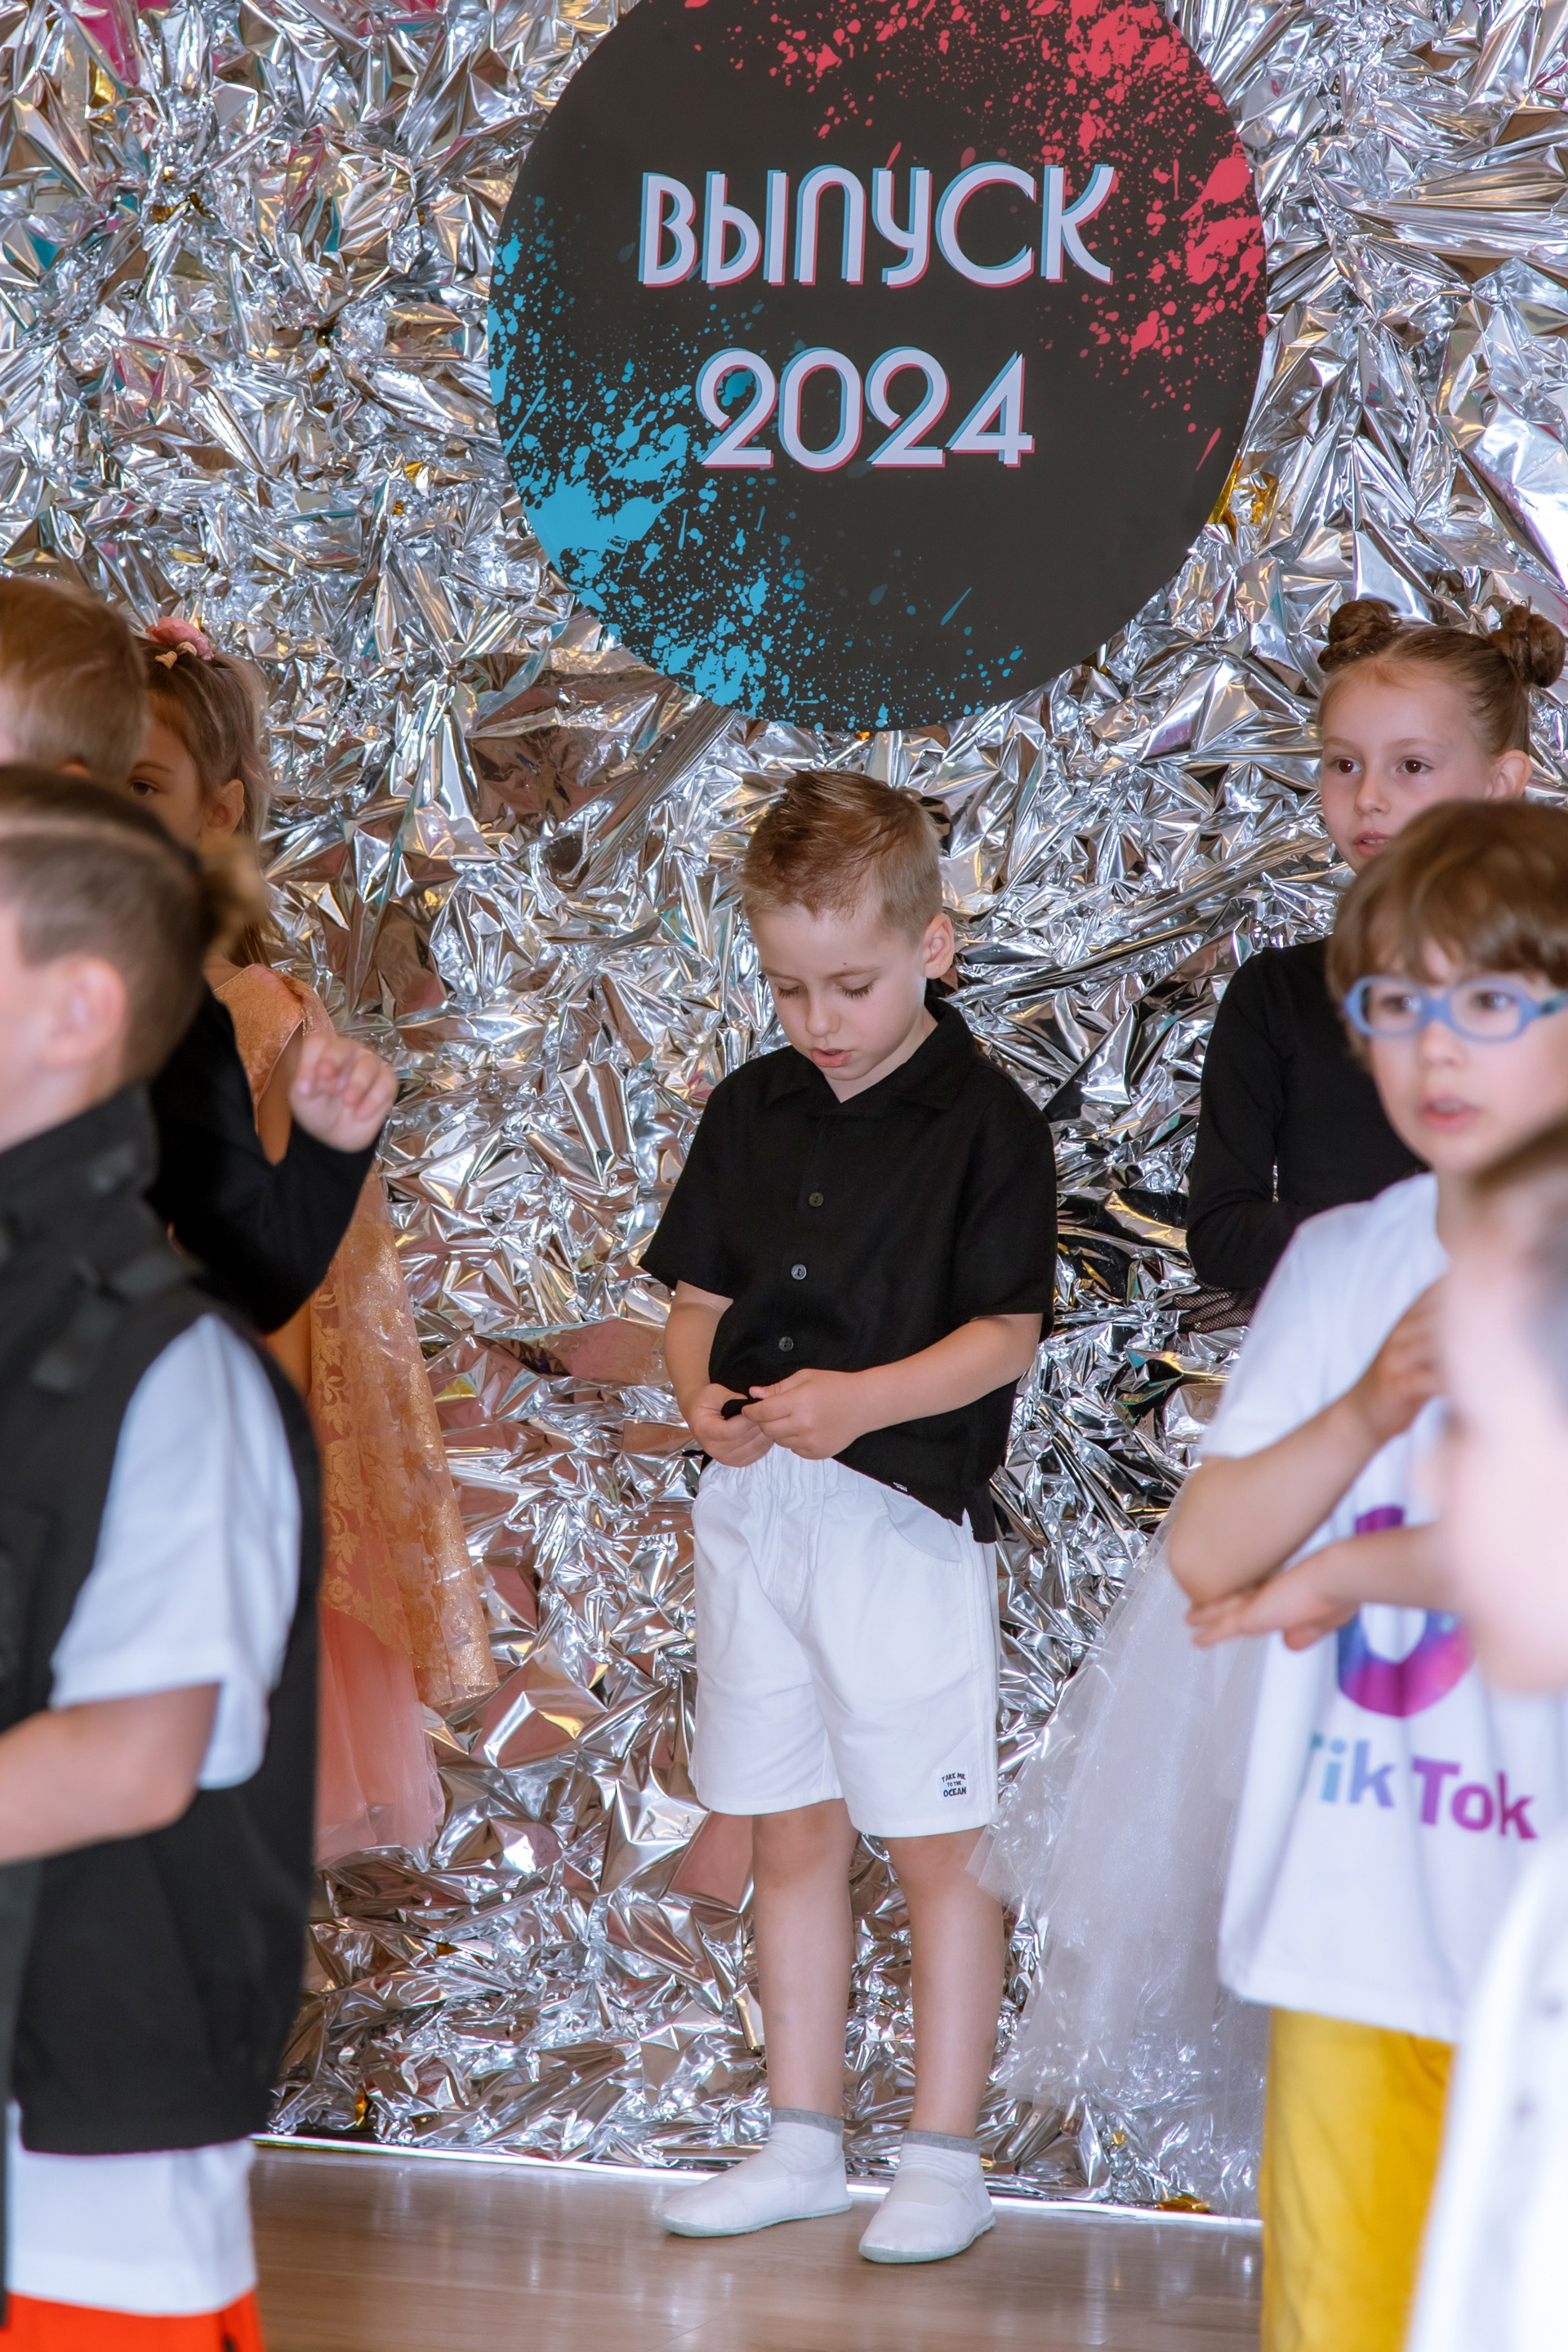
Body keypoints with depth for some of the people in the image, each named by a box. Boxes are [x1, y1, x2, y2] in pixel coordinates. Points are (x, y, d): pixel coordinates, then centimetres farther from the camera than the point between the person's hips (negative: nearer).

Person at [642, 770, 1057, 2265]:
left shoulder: (984, 1122, -7)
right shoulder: (749, 1113, 11)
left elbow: (1006, 1334, -11)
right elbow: (696, 1298, 14)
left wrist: (859, 1398, -25)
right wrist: (703, 1391, -8)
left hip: (904, 1512, -5)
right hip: (752, 1509, 6)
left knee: (936, 1844, 1)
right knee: (791, 1831, 13)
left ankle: (943, 2156, 9)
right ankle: (802, 2140, 22)